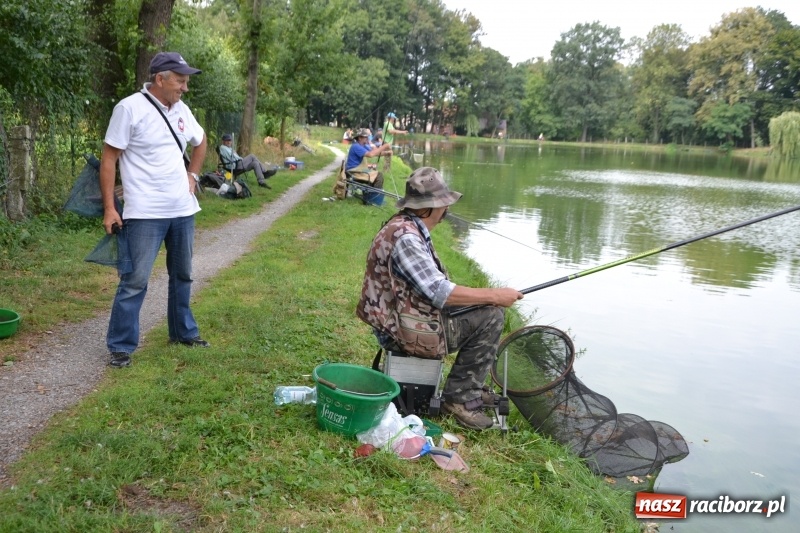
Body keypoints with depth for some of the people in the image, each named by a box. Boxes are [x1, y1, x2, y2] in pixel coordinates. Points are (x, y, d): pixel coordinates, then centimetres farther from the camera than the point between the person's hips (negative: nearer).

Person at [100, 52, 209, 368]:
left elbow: (200, 142, 28)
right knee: (135, 280, -3)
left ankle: (183, 332, 32)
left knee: (182, 275, 16)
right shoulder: (130, 108, -11)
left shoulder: (182, 110, 8)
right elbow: (109, 158, -10)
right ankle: (120, 346, 7)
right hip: (145, 214, -7)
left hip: (183, 210, 7)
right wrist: (109, 208, -14)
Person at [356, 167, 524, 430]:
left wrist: (487, 296, 8)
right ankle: (459, 397, -3)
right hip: (407, 330, -10)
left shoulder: (408, 227, 9)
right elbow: (440, 293, -26)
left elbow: (432, 285, 16)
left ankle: (469, 388, 22)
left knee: (488, 309, 16)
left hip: (409, 316, 10)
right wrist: (494, 295, -17)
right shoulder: (405, 237, -24)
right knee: (490, 316, -11)